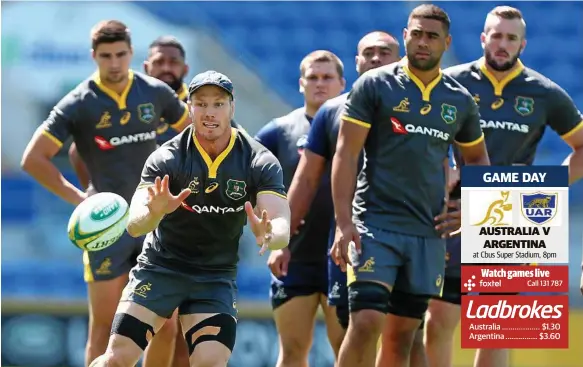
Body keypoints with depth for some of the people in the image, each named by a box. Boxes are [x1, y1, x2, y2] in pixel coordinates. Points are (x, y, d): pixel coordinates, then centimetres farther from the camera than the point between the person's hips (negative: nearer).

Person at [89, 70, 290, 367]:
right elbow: (134, 225, -27)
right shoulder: (167, 158, -17)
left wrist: (268, 235, -49)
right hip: (159, 268, -1)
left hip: (216, 277, 1)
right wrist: (154, 212, -52)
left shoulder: (261, 162, -12)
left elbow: (282, 227, -24)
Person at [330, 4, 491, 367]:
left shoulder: (460, 100, 10)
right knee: (366, 321, -16)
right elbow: (346, 153, -4)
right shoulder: (375, 85, -2)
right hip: (376, 224, -4)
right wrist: (344, 223, -12)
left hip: (429, 231, 4)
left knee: (403, 333, 6)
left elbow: (477, 159, 25)